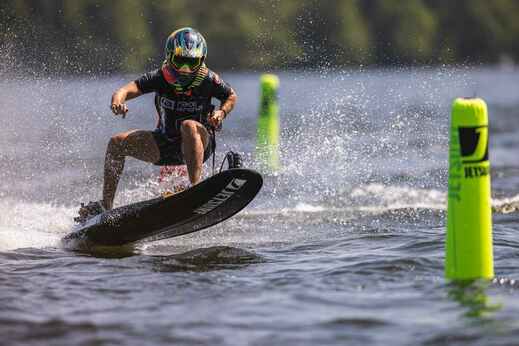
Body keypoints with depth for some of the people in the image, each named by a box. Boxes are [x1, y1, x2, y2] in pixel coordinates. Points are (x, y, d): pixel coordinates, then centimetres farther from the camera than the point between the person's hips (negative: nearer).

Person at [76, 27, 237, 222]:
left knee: (189, 126, -38)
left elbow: (231, 96, 4)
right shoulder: (160, 78, -14)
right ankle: (106, 205, -3)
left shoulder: (208, 80, -15)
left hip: (199, 144, -4)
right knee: (117, 143, -9)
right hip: (166, 144, 4)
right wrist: (117, 101, -49)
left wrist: (222, 113, -17)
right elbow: (128, 89, -25)